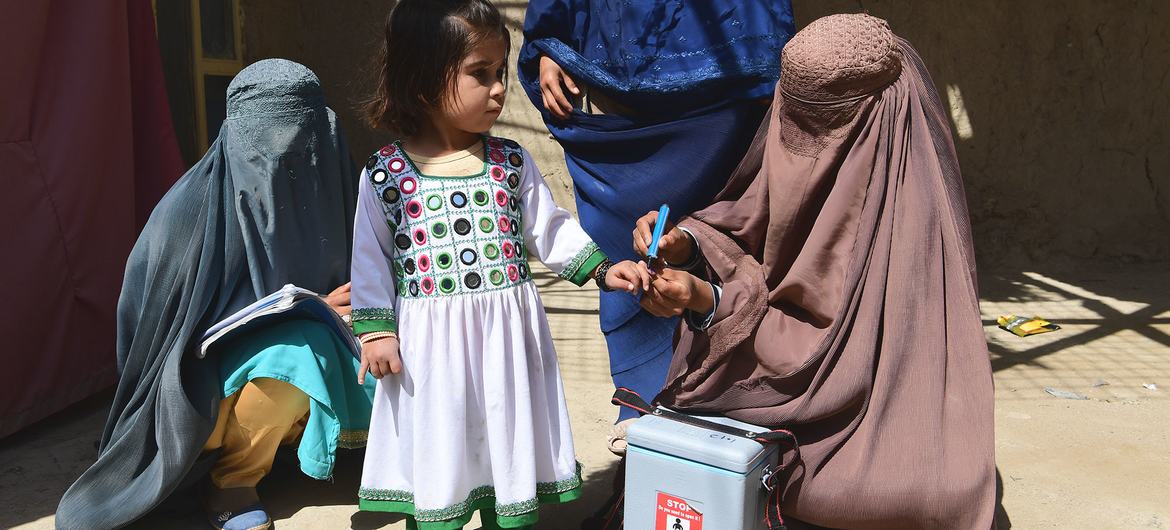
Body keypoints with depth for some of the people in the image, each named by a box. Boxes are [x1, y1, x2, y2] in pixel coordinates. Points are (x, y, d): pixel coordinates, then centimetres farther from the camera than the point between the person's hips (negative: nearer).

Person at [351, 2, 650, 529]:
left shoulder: (512, 162, 2)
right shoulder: (386, 173, -4)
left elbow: (551, 230, 7)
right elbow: (371, 258, 2)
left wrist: (602, 269, -3)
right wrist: (375, 329, -3)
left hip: (507, 335, 2)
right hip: (432, 345, -2)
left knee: (511, 452, 13)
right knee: (436, 462, 9)